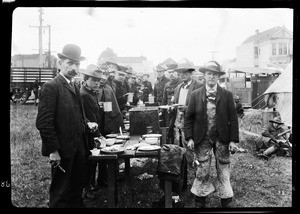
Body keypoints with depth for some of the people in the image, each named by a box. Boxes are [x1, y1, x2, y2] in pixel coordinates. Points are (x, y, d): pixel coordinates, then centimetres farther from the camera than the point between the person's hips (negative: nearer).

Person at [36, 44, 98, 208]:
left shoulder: (74, 88, 14)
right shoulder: (51, 87, -13)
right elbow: (43, 122, -18)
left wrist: (87, 123, 5)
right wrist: (53, 150, -19)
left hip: (79, 148, 8)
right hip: (62, 151, -8)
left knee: (78, 187, 17)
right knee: (60, 194, 5)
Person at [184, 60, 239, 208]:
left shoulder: (227, 95, 1)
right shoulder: (195, 95, 2)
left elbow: (233, 119, 0)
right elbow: (188, 118, 3)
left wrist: (233, 140, -5)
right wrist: (189, 138, -5)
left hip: (222, 139, 0)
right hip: (202, 139, 0)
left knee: (223, 171, 8)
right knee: (202, 171, 4)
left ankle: (226, 202, 22)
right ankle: (200, 201, 20)